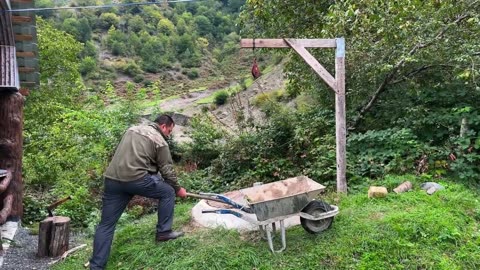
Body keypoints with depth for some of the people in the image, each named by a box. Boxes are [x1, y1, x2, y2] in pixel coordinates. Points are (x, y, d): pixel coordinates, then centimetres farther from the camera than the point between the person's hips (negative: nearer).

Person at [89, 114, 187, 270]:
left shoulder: (132, 129, 25)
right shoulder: (160, 141, 5)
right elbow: (167, 170, 8)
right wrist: (178, 189, 22)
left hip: (112, 179, 7)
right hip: (135, 178, -6)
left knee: (106, 224, 11)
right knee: (168, 192, 15)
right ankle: (163, 232, 20)